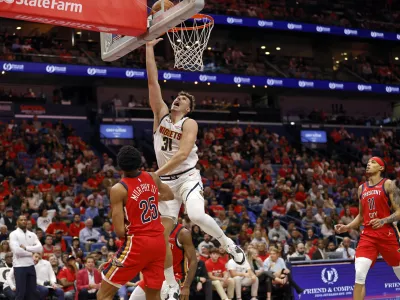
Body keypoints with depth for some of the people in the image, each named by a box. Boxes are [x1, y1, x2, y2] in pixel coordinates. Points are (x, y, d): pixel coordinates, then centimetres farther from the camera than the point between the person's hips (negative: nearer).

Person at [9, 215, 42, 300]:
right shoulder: (14, 234, -5)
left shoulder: (32, 234, 10)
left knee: (33, 291, 8)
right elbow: (16, 250, -18)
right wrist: (30, 252, -7)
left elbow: (40, 248, -3)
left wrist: (26, 248, -14)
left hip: (30, 265, 5)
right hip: (19, 266, -5)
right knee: (20, 292, -2)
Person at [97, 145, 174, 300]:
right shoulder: (152, 177, 4)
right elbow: (169, 196, 26)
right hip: (158, 241, 6)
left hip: (137, 243, -6)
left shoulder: (118, 189, -12)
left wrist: (122, 233, 7)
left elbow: (120, 231, -14)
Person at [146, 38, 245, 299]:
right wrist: (149, 48, -4)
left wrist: (156, 174, -29)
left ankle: (227, 243, -3)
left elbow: (182, 154, -22)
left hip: (188, 177, -5)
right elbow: (153, 81, -1)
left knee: (197, 216, -32)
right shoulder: (161, 114, 5)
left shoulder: (190, 124, -8)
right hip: (166, 181, 5)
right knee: (161, 236, 1)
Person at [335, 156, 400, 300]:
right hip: (367, 235, 4)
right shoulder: (361, 188, 15)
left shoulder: (388, 184, -2)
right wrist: (347, 227, 9)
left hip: (387, 234, -3)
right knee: (359, 274, -14)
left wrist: (384, 221, -24)